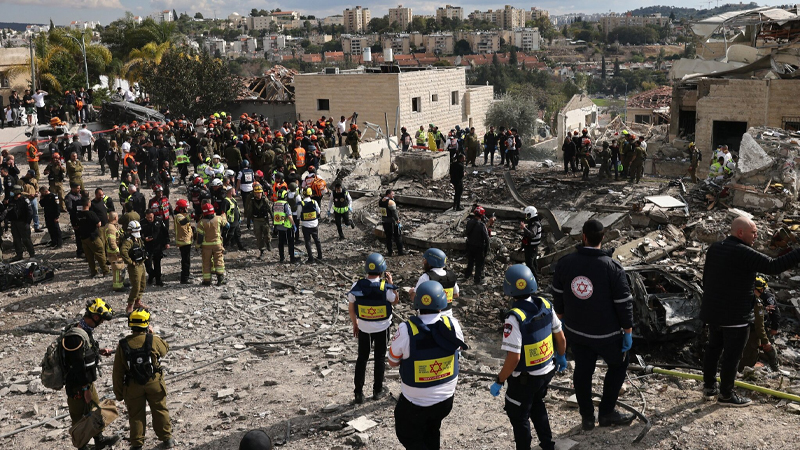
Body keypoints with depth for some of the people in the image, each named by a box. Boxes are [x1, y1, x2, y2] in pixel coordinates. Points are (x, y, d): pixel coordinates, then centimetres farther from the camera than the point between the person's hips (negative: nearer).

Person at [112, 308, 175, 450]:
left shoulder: (122, 345, -12)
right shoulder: (154, 340, -16)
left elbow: (117, 372, -5)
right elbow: (165, 349, 9)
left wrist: (118, 393, 5)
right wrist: (152, 334, 15)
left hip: (132, 386, 1)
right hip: (154, 383, 0)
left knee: (136, 415, 15)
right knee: (160, 410, 16)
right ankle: (166, 439, 27)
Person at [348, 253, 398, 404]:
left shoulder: (357, 286, -15)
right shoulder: (385, 287, -22)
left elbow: (351, 308, -4)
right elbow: (395, 301, -2)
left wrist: (355, 324, 11)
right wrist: (390, 283, 0)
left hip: (363, 328, 2)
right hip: (382, 328, -1)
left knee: (362, 358, 16)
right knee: (379, 358, 17)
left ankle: (359, 393, 17)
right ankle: (377, 391, 28)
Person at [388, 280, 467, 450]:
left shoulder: (406, 329, -24)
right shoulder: (452, 324, -15)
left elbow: (393, 362, -9)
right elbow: (460, 346, 7)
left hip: (415, 402, -4)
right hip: (446, 398, 4)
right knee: (432, 433, 28)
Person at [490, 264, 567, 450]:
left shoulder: (514, 317, -29)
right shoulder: (545, 305, -9)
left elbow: (514, 358, -29)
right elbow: (560, 337, 4)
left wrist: (499, 382, -17)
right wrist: (561, 357, 23)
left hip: (524, 378, -7)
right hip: (547, 370, 7)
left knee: (518, 417, 16)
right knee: (537, 405, 32)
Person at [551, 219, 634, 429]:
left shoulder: (565, 263, -8)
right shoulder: (612, 268, -19)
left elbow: (557, 295, 4)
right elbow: (624, 303, -14)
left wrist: (562, 318, 19)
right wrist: (628, 332, -3)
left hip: (575, 331, 4)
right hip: (606, 333, -3)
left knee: (582, 371, 16)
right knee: (618, 365, 19)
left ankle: (587, 417, 26)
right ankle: (606, 413, 23)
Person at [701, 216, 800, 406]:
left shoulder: (714, 248, 5)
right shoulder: (743, 253, -22)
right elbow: (774, 266, -26)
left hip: (713, 312, 8)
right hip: (735, 316, -8)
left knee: (713, 348, 20)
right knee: (732, 354, 5)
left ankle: (709, 387, 31)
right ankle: (726, 395, 15)